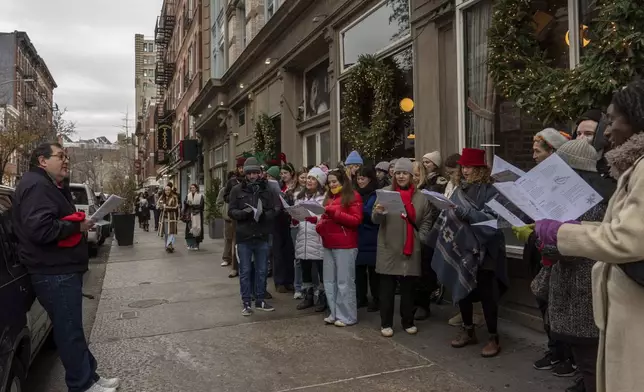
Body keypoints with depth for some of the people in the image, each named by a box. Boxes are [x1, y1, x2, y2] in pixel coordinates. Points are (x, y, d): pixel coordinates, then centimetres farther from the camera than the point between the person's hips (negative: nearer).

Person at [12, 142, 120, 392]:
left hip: (61, 269, 11)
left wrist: (78, 223, 6)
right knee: (69, 331, -1)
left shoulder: (50, 186, 18)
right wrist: (78, 226, -18)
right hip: (54, 273, -11)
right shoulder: (37, 186, -17)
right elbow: (40, 228, -29)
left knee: (72, 328, 16)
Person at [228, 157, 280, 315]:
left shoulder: (267, 189, 3)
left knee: (262, 270, 12)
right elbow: (231, 211, -1)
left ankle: (260, 300, 26)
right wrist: (243, 212, -20)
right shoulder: (237, 190, 1)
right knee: (245, 271, 7)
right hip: (244, 237, -1)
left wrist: (264, 215, -20)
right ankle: (246, 302, 18)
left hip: (262, 236, 2)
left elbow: (275, 210, -1)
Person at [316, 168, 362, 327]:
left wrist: (335, 213, -18)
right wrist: (320, 225, 2)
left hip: (345, 245, -7)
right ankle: (334, 313, 19)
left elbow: (356, 220, -12)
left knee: (344, 281, -2)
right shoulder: (329, 197, 18)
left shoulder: (353, 196, -4)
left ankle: (347, 316, 7)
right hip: (328, 245, 8)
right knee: (329, 281, 10)